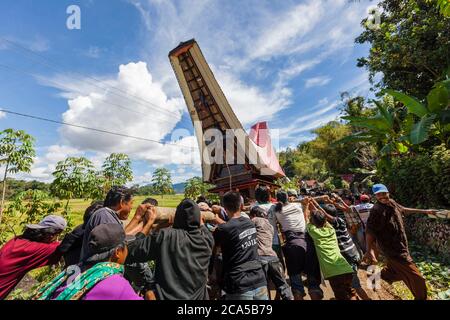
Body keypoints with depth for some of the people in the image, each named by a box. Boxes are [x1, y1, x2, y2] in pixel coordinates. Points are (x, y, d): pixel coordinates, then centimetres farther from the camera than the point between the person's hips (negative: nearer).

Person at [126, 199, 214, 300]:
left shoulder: (165, 236, -23)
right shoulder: (207, 239, -12)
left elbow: (132, 253, -13)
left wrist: (150, 222, -7)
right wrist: (196, 211, 23)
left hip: (168, 296, -3)